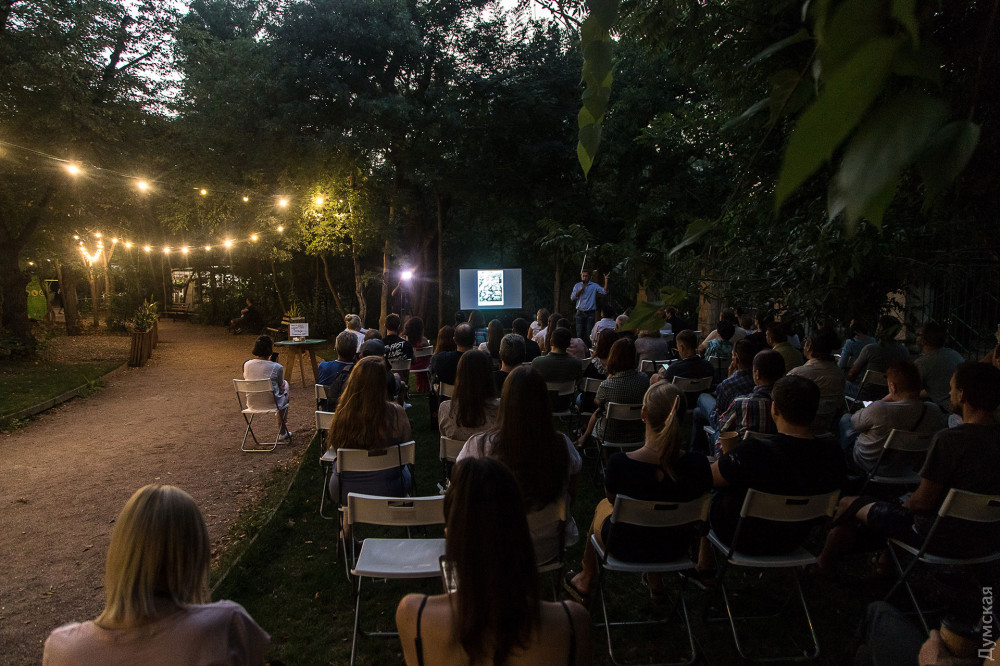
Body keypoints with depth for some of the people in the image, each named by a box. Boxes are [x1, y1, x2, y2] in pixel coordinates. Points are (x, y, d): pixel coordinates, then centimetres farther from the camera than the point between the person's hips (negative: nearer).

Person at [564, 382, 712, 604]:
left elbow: (612, 498, -10)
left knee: (601, 506, 31)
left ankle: (585, 582, 50)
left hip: (626, 548, -2)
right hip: (676, 548, 2)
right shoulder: (698, 464, -26)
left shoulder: (620, 463, -32)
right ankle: (656, 581, 47)